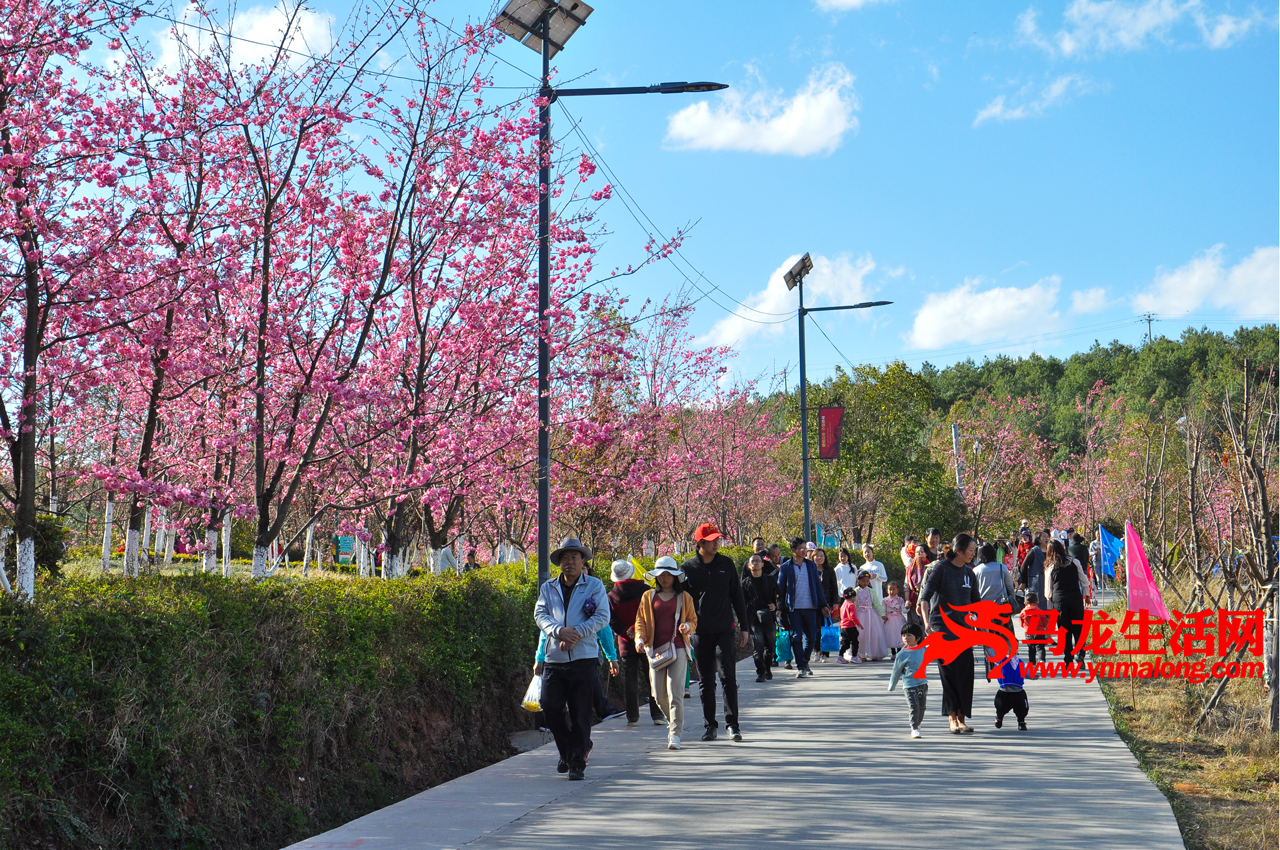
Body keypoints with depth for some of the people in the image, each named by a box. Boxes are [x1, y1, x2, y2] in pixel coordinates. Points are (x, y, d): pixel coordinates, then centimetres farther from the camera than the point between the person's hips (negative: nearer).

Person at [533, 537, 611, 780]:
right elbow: (540, 615, 1)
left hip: (583, 657, -3)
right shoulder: (548, 588, 12)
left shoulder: (594, 586, 5)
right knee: (550, 708, 0)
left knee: (580, 713, -2)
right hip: (554, 658, 3)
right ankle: (567, 751, 23)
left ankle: (577, 762, 6)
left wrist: (576, 632, -17)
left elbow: (602, 617, -4)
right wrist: (559, 631, -18)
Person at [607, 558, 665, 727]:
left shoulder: (611, 596, -1)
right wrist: (637, 629, -9)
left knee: (629, 679, 7)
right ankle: (657, 715, 1)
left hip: (626, 643, 1)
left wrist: (627, 632, -11)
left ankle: (632, 717, 7)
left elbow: (612, 621, -7)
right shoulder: (645, 590, -3)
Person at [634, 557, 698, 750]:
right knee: (658, 693, 4)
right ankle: (673, 722, 31)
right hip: (655, 648, 3)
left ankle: (675, 734, -11)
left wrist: (687, 626, -9)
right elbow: (640, 620, 11)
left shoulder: (684, 597, 9)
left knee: (675, 692, -13)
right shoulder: (648, 596, 12)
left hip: (678, 648, -3)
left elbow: (693, 620, 14)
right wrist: (639, 638, -7)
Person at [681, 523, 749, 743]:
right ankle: (710, 725, 14)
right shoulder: (688, 568, 1)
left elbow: (737, 596, 9)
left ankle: (732, 723, 1)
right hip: (700, 632, 0)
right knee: (706, 681, 6)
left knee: (728, 677, -5)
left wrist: (744, 627, 7)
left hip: (724, 631, 0)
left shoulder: (726, 564, 4)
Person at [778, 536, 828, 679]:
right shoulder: (786, 567, 1)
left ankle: (805, 662, 27)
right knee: (796, 638, -5)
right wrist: (781, 608, -3)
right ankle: (801, 667, -2)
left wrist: (823, 605, 8)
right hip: (793, 609, -3)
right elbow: (780, 588, 3)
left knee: (811, 638, 7)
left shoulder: (811, 565, 10)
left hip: (810, 608, 3)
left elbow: (818, 585, 12)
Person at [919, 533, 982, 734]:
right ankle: (952, 718, -5)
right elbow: (925, 596, -12)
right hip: (942, 626, -5)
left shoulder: (969, 572, 11)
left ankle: (961, 717, 8)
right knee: (949, 673, -7)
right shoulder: (941, 568, -6)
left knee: (965, 672, 1)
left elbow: (975, 601, 22)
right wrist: (927, 622, -23)